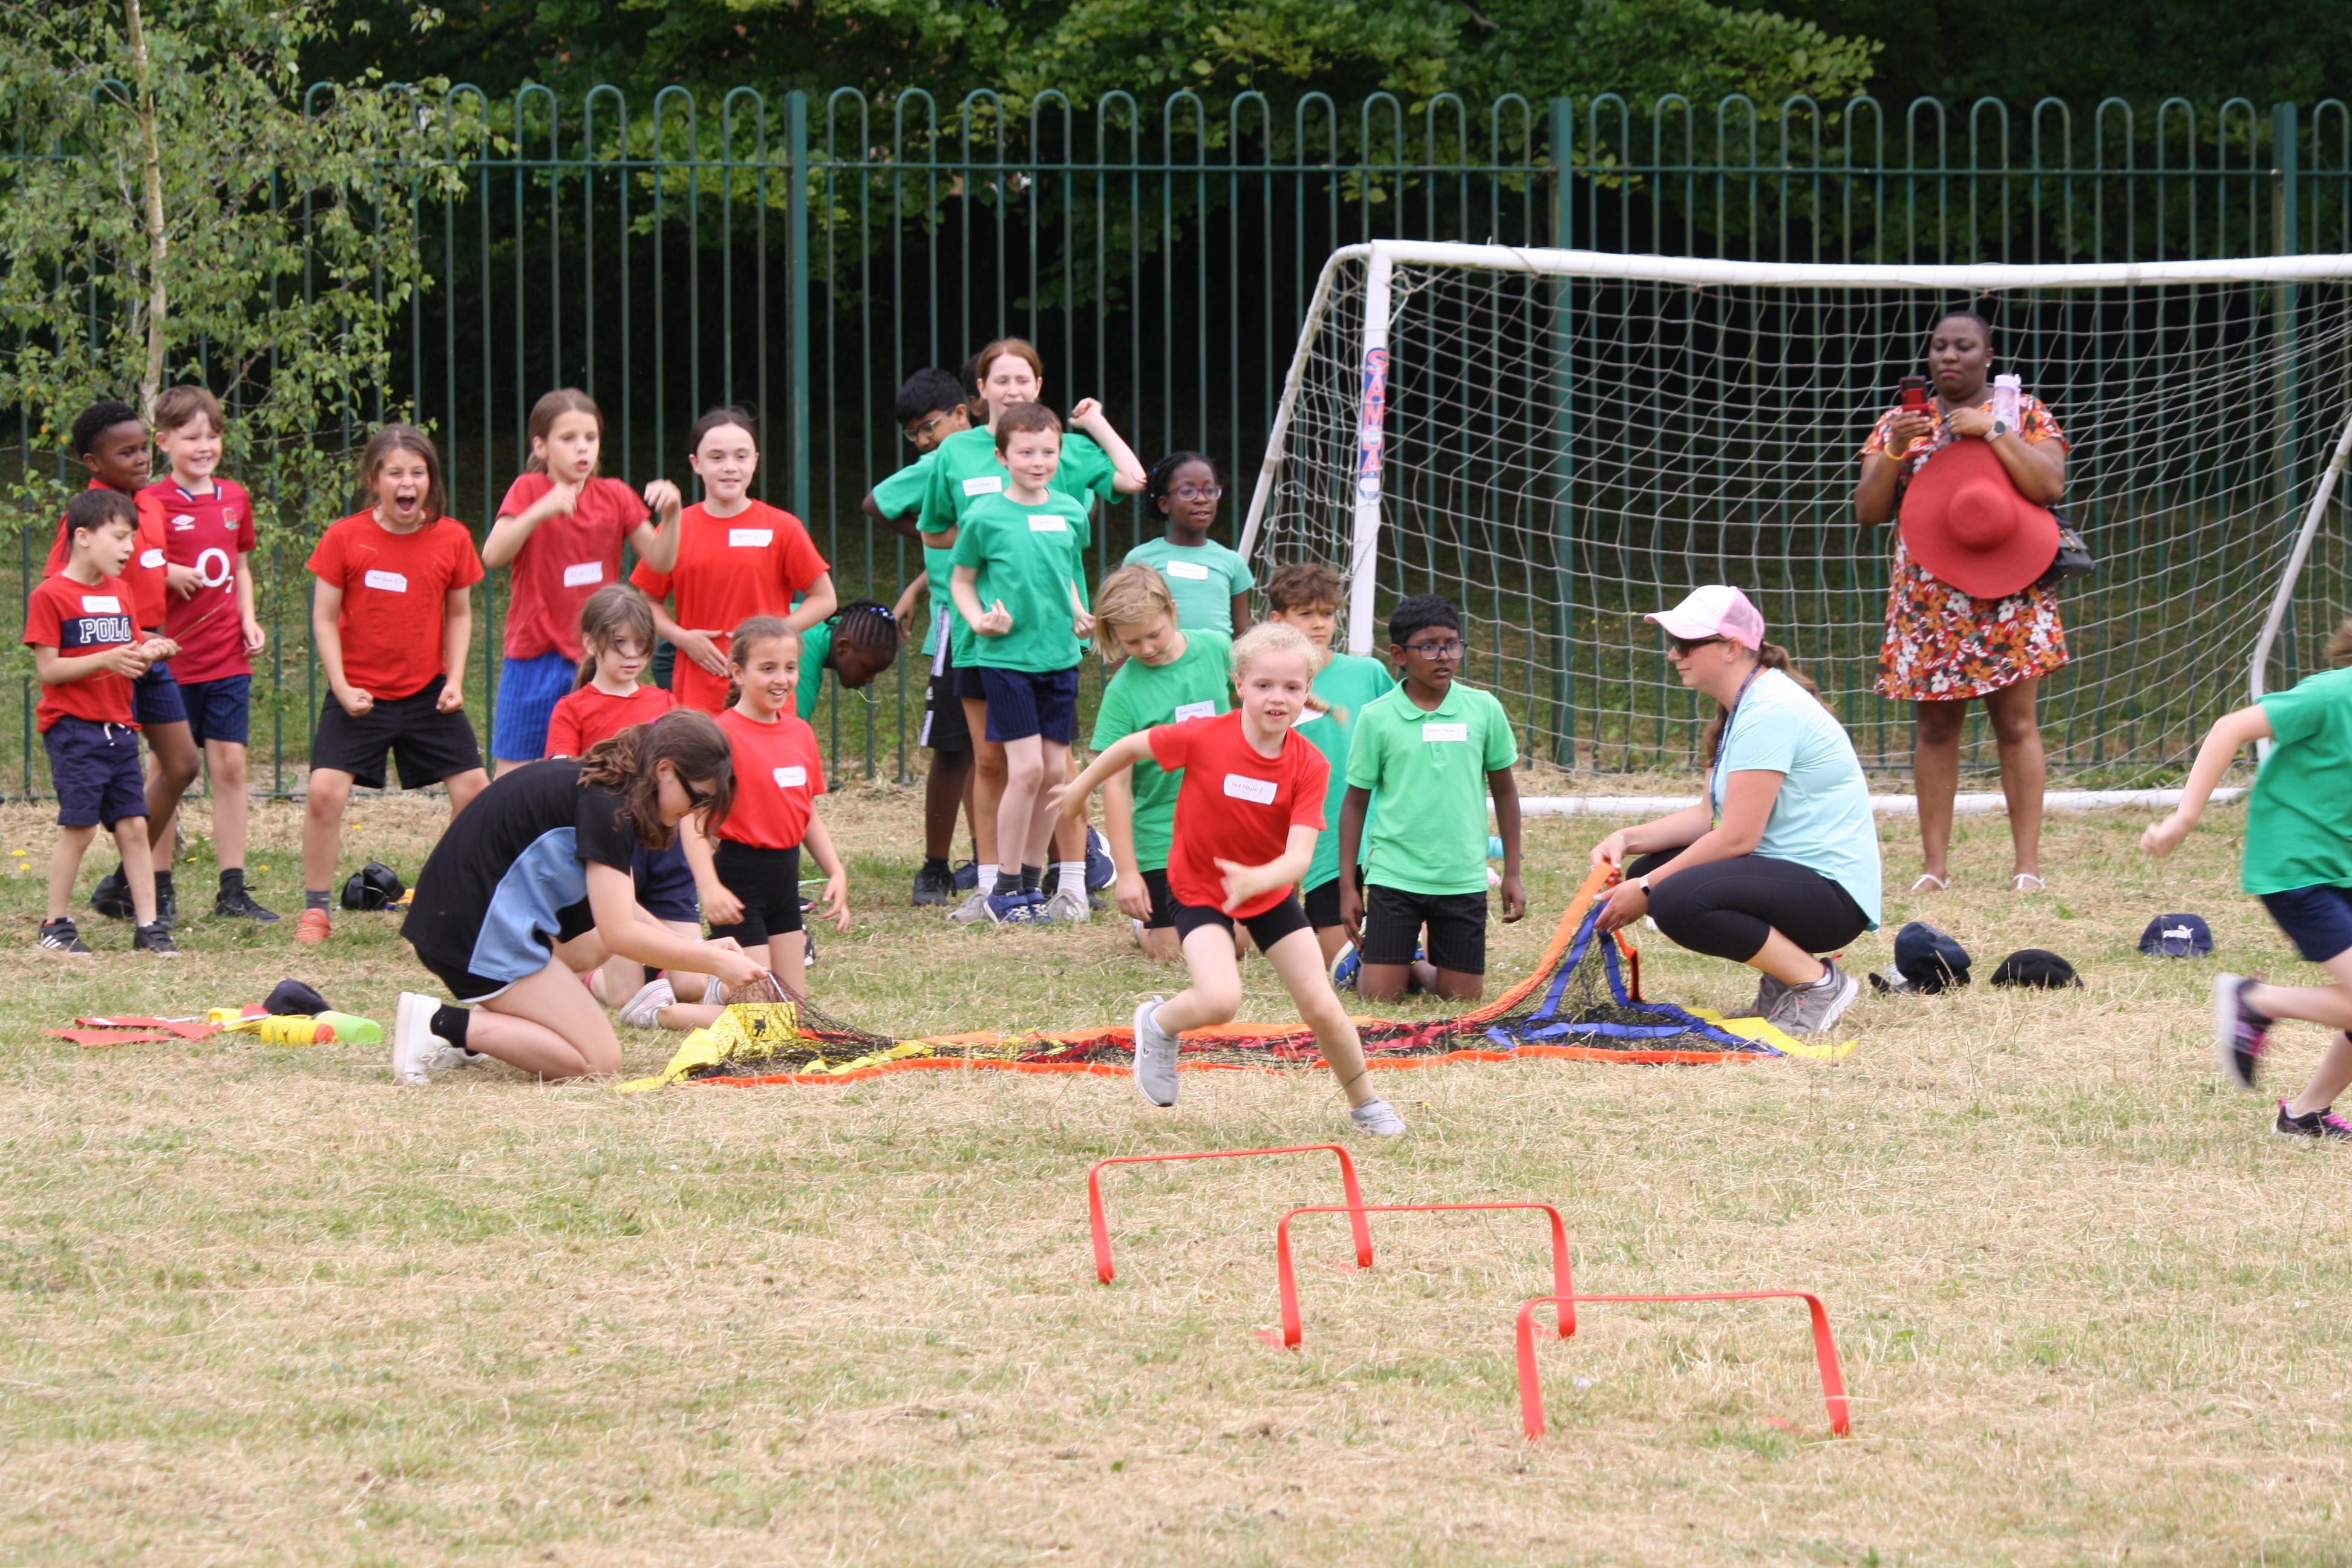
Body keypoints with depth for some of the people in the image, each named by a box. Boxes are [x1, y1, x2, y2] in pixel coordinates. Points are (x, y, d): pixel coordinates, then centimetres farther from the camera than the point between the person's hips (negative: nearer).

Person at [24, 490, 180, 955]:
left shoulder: (121, 591, 14)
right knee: (79, 826, -7)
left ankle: (148, 925, 3)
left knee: (133, 826, 2)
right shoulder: (51, 596, -8)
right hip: (73, 727, -6)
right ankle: (57, 925, 5)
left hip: (118, 730, 6)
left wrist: (147, 654, -6)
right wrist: (107, 659, -21)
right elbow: (48, 670, -12)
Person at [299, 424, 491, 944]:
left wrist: (455, 680, -2)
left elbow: (460, 615, 8)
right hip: (359, 695, -2)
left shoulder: (451, 539, -2)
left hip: (428, 692, 2)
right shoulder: (345, 539, -8)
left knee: (474, 788, 0)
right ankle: (315, 910, -2)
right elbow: (325, 618, -4)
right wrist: (341, 687, -12)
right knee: (325, 789, -15)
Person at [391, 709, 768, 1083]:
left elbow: (620, 914, 21)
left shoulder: (584, 781, 14)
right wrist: (715, 962, -11)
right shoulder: (605, 804, -16)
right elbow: (620, 934, -19)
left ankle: (478, 1026, 10)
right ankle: (442, 1025, -11)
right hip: (478, 936, -10)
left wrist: (699, 950, 12)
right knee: (599, 1062, -7)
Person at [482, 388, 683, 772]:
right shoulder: (529, 491, -3)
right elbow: (492, 556, -16)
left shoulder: (615, 497, 5)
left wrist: (671, 514, -16)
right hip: (536, 658, -2)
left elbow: (661, 560, 2)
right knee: (513, 772, 0)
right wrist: (540, 511, -30)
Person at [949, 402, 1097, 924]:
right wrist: (979, 620, -13)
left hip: (1060, 657, 5)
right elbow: (961, 580, 4)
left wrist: (1080, 615, 5)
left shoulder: (1070, 513, 7)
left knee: (1056, 769, 5)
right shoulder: (984, 517, -6)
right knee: (1026, 767, -11)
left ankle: (1031, 879, 18)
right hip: (1006, 657, -5)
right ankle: (1004, 886, 1)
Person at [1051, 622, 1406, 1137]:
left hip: (1271, 892, 2)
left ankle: (1365, 1106, 23)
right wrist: (1081, 787, 10)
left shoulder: (1309, 766, -20)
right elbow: (1132, 746, -5)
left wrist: (1256, 880, -48)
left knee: (1322, 1007, -2)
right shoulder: (1202, 738, -24)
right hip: (1200, 889, -2)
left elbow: (1298, 856, -27)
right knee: (1220, 1001, -26)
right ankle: (1158, 1026, 8)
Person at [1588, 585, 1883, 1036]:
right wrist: (1627, 839, 0)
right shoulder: (1743, 705, 15)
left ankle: (1819, 984, -14)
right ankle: (1782, 980, 8)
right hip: (1786, 872, 11)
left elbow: (1737, 838, -21)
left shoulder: (1769, 711, -18)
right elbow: (1710, 816, 13)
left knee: (1677, 900, -29)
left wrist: (1647, 891, -15)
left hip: (1833, 893, -11)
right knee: (1648, 871, 6)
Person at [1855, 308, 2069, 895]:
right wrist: (1894, 449, -11)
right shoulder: (1900, 422, 11)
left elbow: (2051, 486, -11)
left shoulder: (2025, 414, 4)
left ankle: (2028, 864, -4)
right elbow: (1868, 512, 4)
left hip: (2008, 597, -3)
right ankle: (1935, 864, 3)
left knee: (2015, 723, -5)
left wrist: (1991, 432, -15)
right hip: (1927, 599, 3)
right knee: (1934, 728, 2)